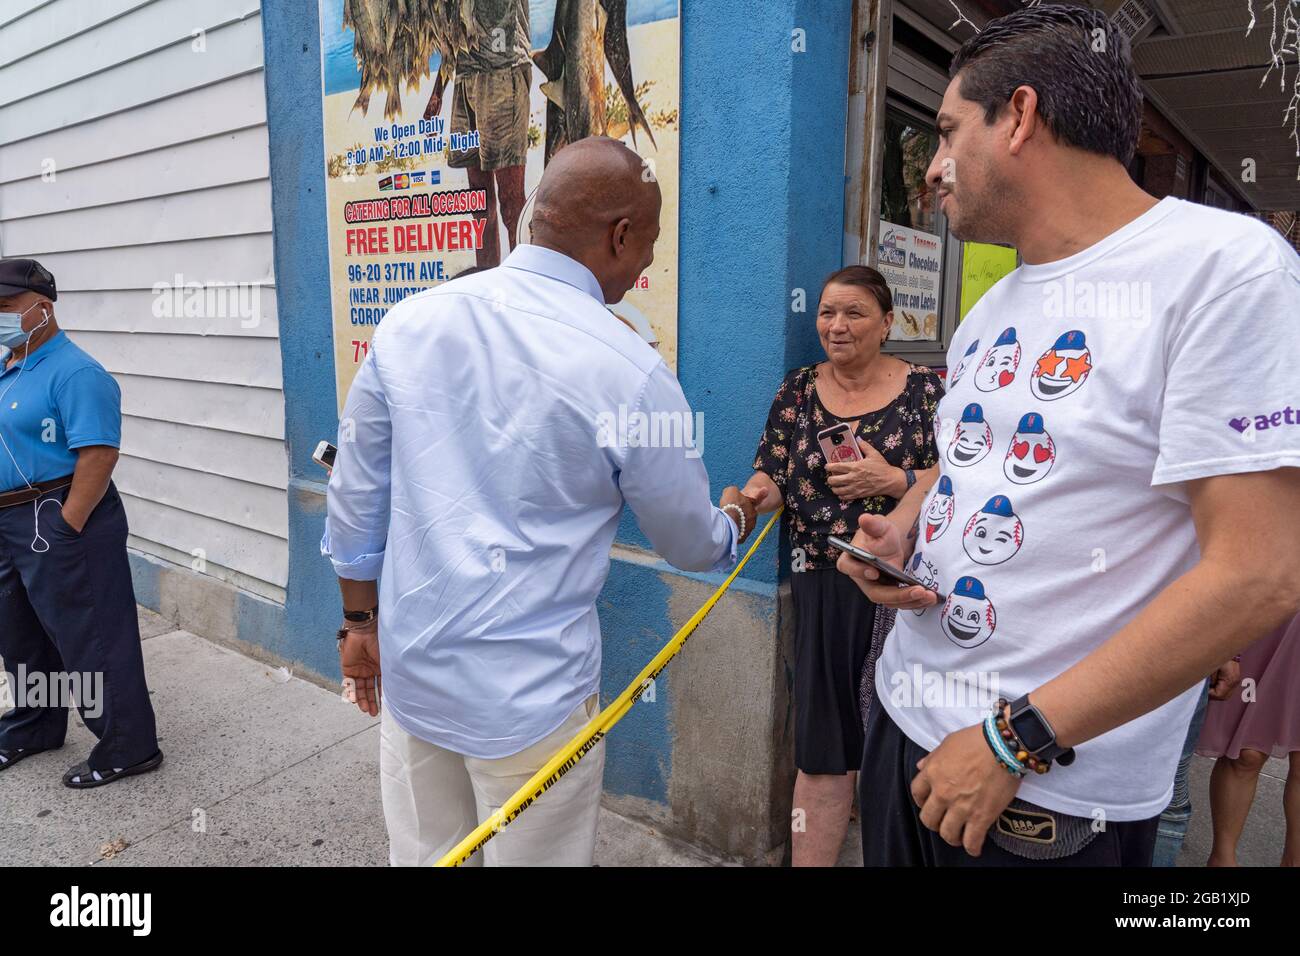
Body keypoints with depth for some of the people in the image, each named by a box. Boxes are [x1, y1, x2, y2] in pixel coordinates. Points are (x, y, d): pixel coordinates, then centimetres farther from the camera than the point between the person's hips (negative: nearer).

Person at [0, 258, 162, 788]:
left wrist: (65, 527, -24)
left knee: (91, 640, 0)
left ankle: (127, 748, 14)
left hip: (59, 524, -10)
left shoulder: (73, 373, -17)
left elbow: (99, 453, -25)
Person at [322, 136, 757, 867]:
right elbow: (692, 544, 0)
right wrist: (737, 521, 23)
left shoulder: (410, 322, -3)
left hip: (410, 671, 5)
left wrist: (362, 620, 19)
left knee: (422, 855, 21)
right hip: (531, 698, -4)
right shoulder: (629, 373, -16)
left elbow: (356, 496, 5)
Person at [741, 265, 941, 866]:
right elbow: (771, 477, 7)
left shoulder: (923, 390, -1)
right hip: (821, 586, 2)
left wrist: (894, 480, -18)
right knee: (821, 741, 6)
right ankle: (810, 860, 20)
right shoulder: (797, 389, 8)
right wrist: (759, 494, -15)